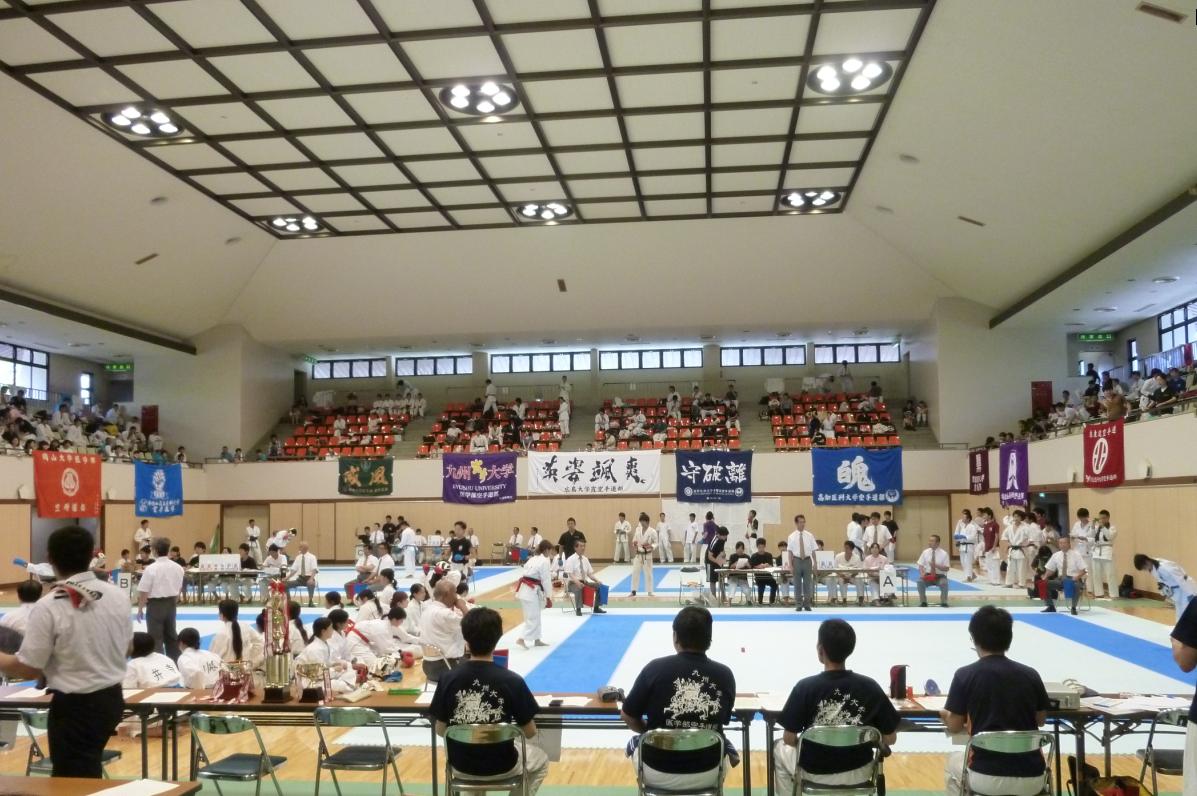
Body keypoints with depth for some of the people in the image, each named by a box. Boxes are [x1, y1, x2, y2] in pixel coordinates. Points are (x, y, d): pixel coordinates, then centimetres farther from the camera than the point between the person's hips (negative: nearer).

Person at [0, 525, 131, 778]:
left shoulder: (48, 607, -18)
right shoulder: (118, 595, -2)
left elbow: (27, 669, -12)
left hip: (74, 707, -5)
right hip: (111, 698, 6)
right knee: (87, 773, 22)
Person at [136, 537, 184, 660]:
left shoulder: (151, 568, -16)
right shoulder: (177, 567, 0)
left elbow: (143, 592, -12)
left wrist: (140, 608, 0)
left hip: (155, 605, -5)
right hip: (171, 604, 5)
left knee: (156, 637, 2)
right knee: (171, 634, 17)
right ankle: (176, 662, 24)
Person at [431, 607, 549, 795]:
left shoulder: (447, 679, -15)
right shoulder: (513, 681, -21)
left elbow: (440, 730, -4)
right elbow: (529, 732, -11)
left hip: (461, 765, 3)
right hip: (502, 766, -2)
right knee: (541, 760, 29)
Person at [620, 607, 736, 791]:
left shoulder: (655, 668, -15)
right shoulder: (725, 675, -10)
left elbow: (627, 716, -2)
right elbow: (721, 722, 7)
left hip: (658, 773, -1)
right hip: (707, 773, 1)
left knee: (638, 745, 33)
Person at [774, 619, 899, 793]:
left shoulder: (806, 687, -20)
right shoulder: (870, 687, -14)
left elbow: (789, 739, -13)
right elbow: (890, 739, -7)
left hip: (814, 772, -2)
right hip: (858, 773, 2)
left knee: (779, 748, 30)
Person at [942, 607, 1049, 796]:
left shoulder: (965, 675, -7)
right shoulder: (1031, 675, 2)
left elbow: (954, 727, 1)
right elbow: (1041, 720, 18)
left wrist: (945, 716, 23)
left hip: (986, 778, -3)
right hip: (1031, 780, 3)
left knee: (953, 763, 31)